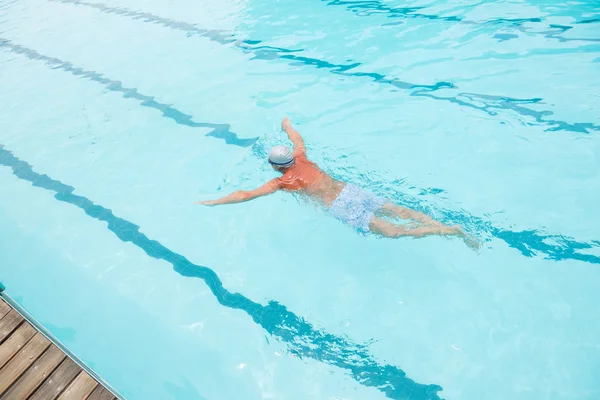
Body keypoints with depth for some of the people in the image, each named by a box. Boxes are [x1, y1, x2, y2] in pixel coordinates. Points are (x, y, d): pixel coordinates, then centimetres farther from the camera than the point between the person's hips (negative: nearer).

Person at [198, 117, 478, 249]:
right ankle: (444, 224, 0)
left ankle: (450, 232, -14)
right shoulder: (301, 159, 13)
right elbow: (297, 138, 34)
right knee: (400, 212, 7)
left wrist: (213, 202, 8)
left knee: (394, 232, -8)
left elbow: (246, 195, -1)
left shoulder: (282, 181, -3)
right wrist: (286, 124, 55)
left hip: (342, 208, -7)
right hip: (352, 190, 7)